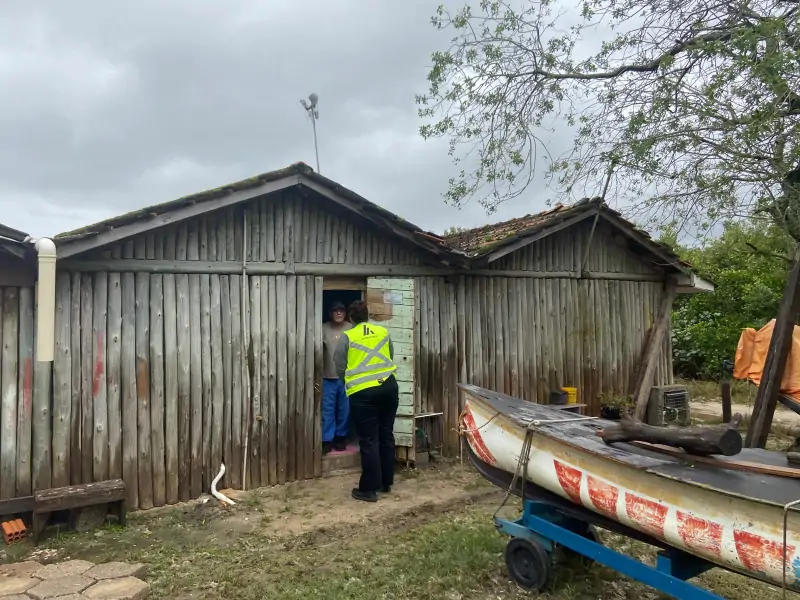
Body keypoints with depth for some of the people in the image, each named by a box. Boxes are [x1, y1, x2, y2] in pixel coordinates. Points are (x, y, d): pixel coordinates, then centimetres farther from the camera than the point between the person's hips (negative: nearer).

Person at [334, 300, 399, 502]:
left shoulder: (347, 337, -2)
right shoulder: (383, 332, 8)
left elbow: (340, 368, 1)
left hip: (363, 392, -4)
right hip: (388, 387, 4)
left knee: (368, 440, 1)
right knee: (386, 435, 14)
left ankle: (369, 489, 6)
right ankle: (386, 483, 24)